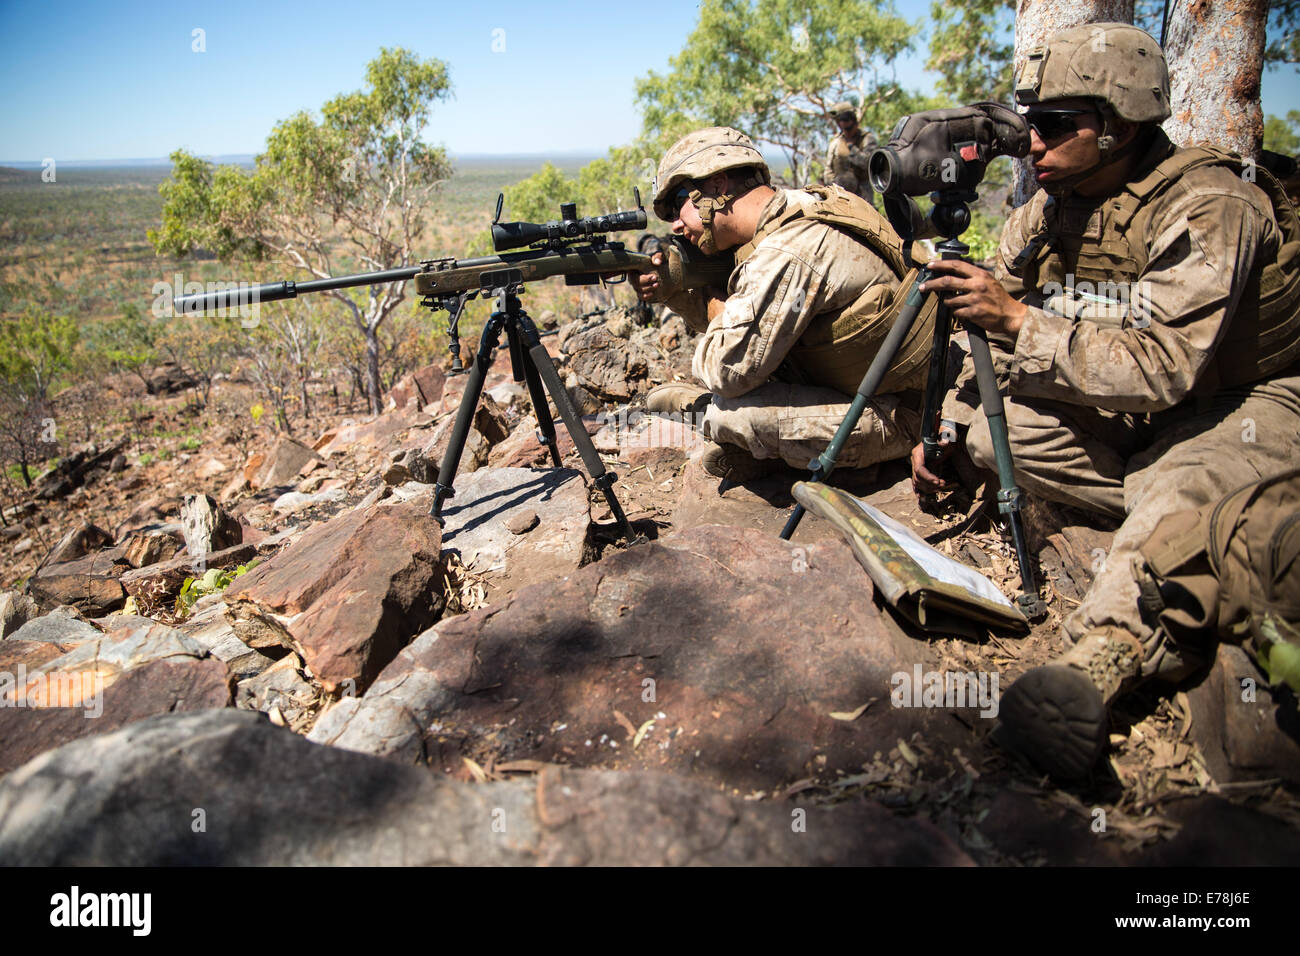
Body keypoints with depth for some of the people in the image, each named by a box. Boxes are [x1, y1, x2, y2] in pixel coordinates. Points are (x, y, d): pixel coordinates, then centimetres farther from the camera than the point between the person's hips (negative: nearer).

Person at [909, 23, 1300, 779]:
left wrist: (1018, 319, -33)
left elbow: (1164, 367, -34)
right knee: (989, 427, -14)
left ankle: (1102, 661, -59)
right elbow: (999, 339, 4)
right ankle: (1180, 517, -13)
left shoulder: (1208, 207, -24)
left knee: (1182, 489, -39)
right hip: (1126, 413, 7)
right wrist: (945, 427, -10)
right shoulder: (1046, 213, -3)